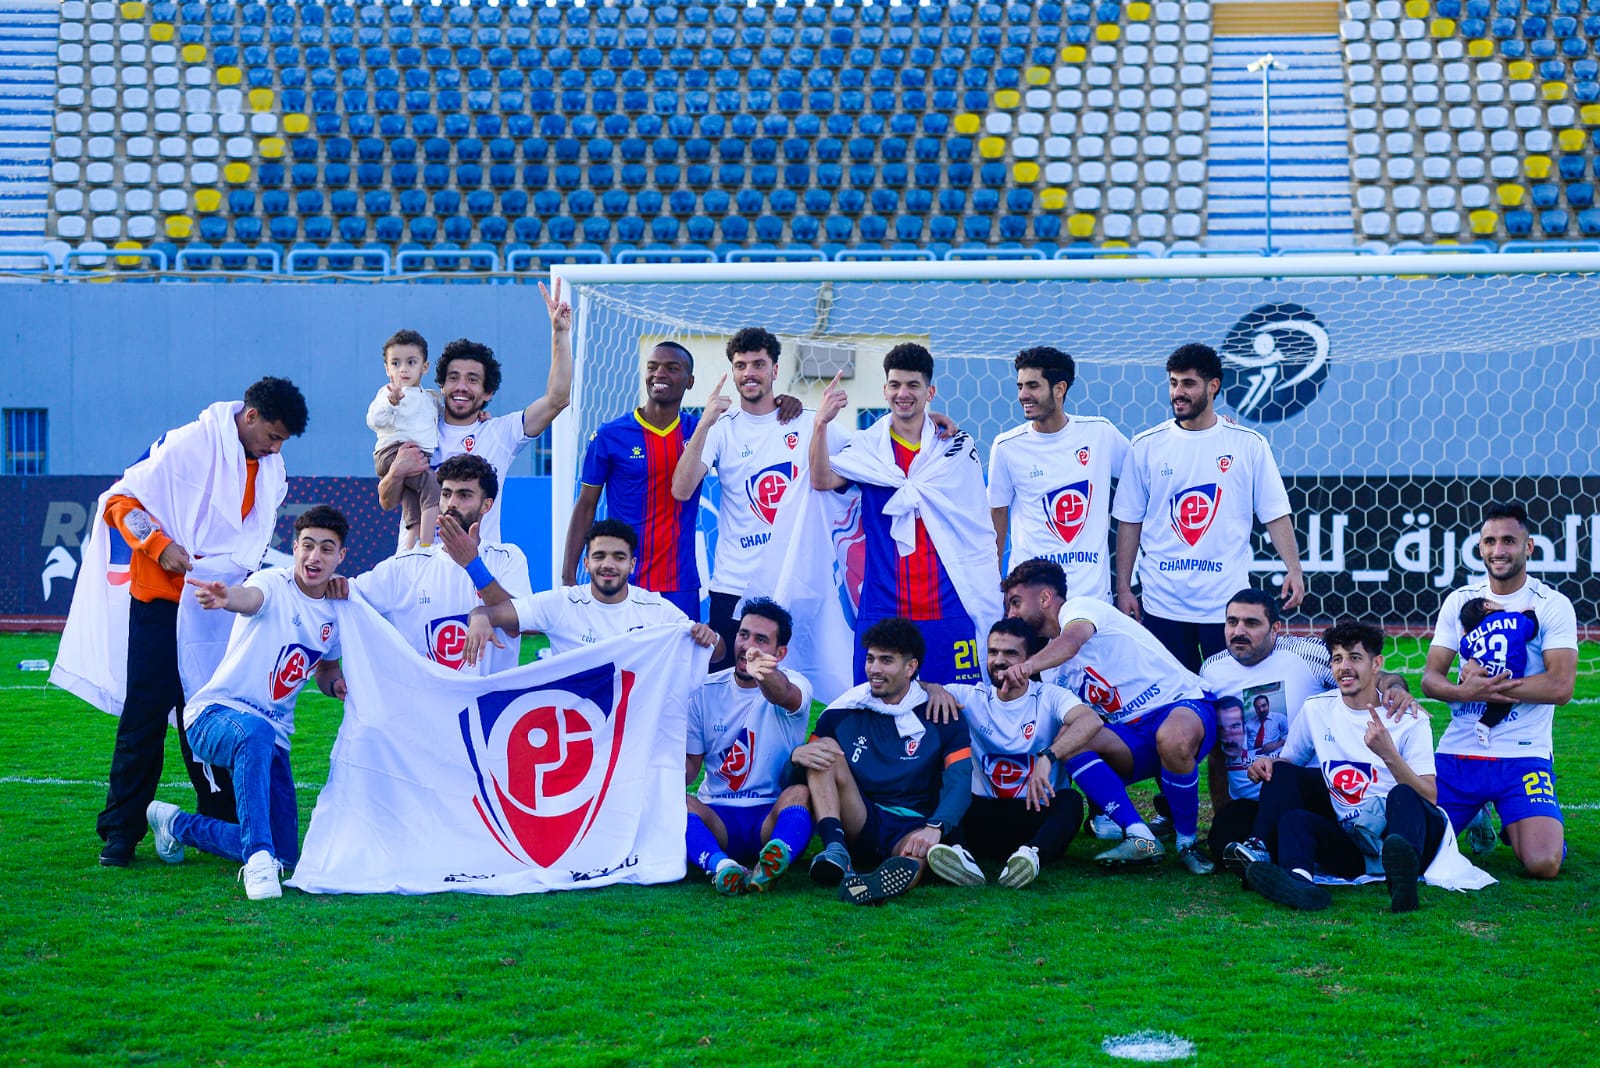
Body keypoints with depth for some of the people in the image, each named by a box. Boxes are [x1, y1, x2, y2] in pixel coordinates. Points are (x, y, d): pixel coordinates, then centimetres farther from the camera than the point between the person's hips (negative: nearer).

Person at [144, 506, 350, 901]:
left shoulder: (336, 615, 6)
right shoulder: (274, 583, -12)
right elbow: (251, 598, -38)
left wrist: (335, 682, 2)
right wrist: (226, 597, -62)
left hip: (273, 735, 7)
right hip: (215, 713, -7)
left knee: (284, 856, 7)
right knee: (256, 731, -44)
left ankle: (179, 825, 29)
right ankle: (258, 859, -43)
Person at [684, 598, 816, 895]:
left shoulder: (795, 685, -3)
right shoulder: (706, 690, 7)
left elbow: (784, 694, -30)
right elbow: (690, 764, 12)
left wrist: (765, 675, -55)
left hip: (772, 818, -2)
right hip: (717, 817, 2)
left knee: (800, 792, -33)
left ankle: (768, 869, -58)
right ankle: (720, 865, -54)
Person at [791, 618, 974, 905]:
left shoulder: (940, 718, 5)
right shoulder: (843, 711, 10)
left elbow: (959, 784, -8)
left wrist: (934, 828, -29)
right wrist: (797, 755, -18)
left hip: (912, 828, -2)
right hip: (857, 825, 3)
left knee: (922, 848, -37)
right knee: (827, 748, -17)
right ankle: (836, 851, -37)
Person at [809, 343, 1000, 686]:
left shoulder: (959, 446, 8)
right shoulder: (865, 446, 8)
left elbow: (978, 529, 9)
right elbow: (821, 481, -9)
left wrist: (988, 601, 3)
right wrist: (821, 423, -24)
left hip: (948, 608, 0)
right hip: (881, 606, 0)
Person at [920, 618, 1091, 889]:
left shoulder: (1050, 698, -2)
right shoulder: (971, 698, 7)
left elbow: (1091, 720, -24)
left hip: (1037, 818, -2)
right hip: (984, 819, 2)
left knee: (1070, 800, -32)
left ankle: (1033, 854, -56)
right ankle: (963, 858, -49)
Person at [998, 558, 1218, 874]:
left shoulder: (1078, 608, -7)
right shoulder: (1051, 671, 16)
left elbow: (1071, 642, -32)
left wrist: (1028, 665, -51)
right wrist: (1047, 756, -10)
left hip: (1184, 704, -7)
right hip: (1133, 734, 7)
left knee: (1173, 739, -41)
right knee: (1068, 742, -20)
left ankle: (1188, 843, -18)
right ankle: (1140, 837, -23)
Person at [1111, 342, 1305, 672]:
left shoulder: (1249, 445, 2)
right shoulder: (1146, 446, 3)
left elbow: (1275, 514, 3)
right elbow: (1129, 522, 6)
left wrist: (1294, 569, -8)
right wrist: (1123, 587, 2)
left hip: (1228, 603, -1)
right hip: (1162, 602, 1)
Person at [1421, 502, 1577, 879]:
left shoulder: (1553, 605, -3)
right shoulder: (1459, 600, 8)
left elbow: (1560, 687, -14)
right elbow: (1430, 678, 3)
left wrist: (1485, 684, -19)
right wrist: (1467, 691, -20)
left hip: (1524, 755, -3)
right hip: (1458, 752, 3)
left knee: (1543, 864, -21)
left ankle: (1513, 827, 16)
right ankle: (1476, 820, 22)